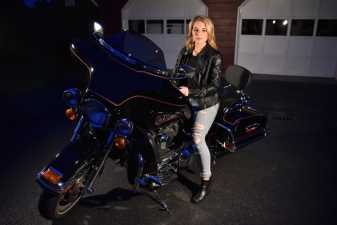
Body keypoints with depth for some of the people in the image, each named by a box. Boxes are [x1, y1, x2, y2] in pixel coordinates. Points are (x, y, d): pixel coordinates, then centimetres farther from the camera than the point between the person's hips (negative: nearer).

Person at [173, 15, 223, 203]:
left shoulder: (214, 56, -10)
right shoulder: (185, 52, 7)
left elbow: (214, 86, -13)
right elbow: (176, 74, 15)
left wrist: (190, 92, -22)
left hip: (206, 103, -6)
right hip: (186, 101, 6)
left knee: (198, 139, -17)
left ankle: (206, 180, -1)